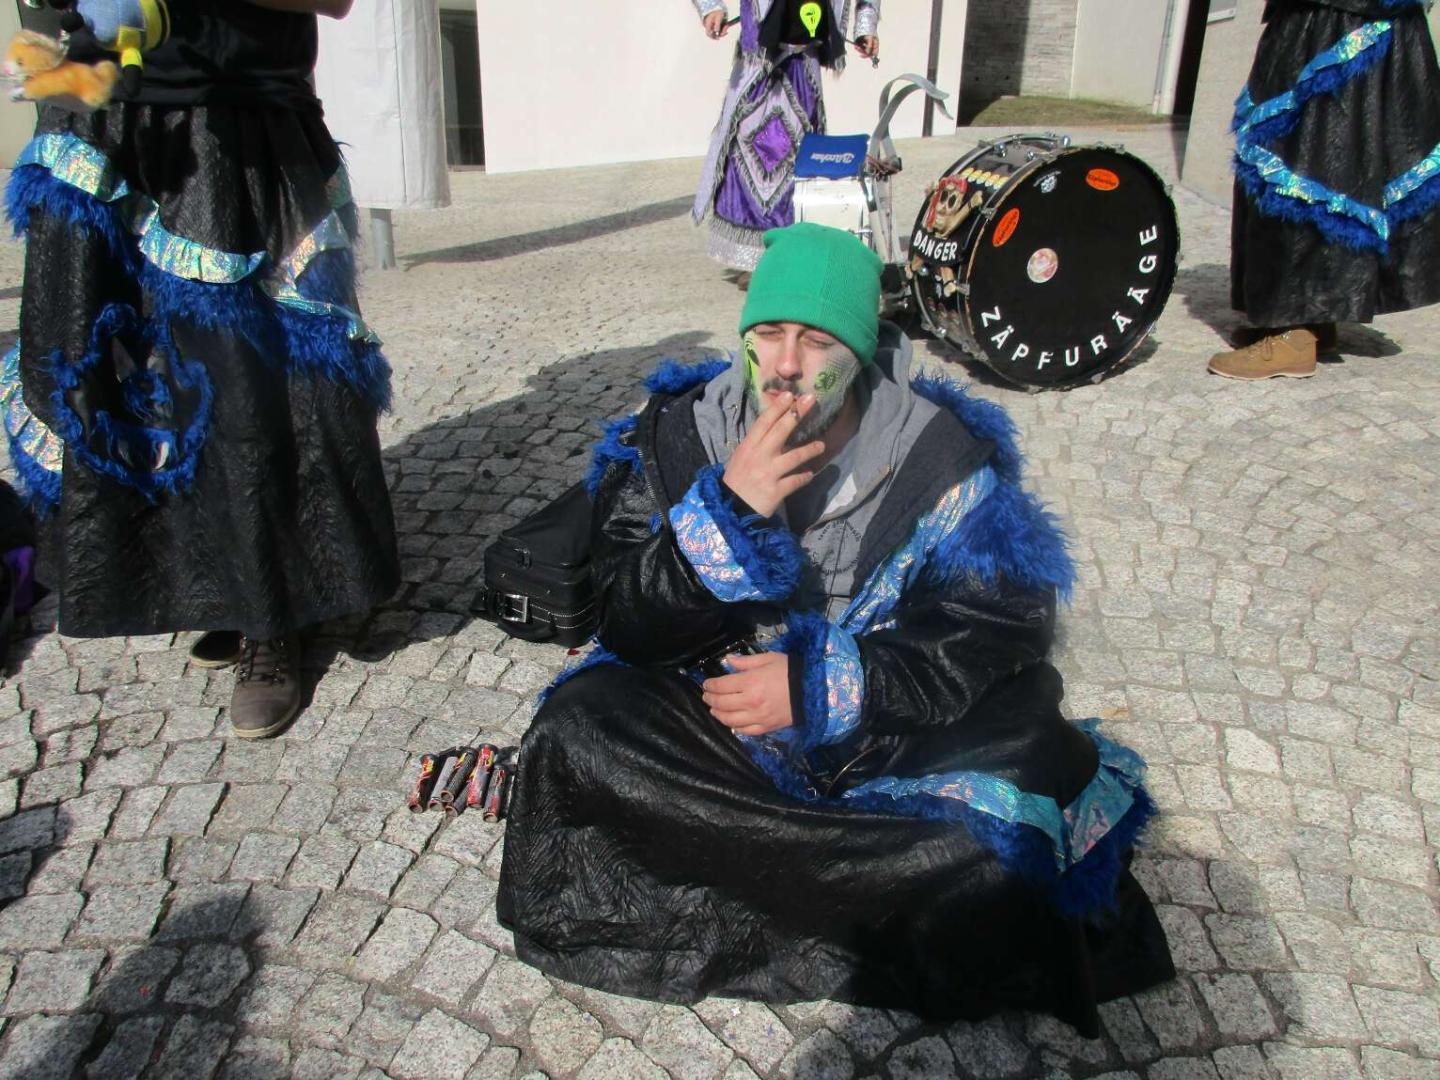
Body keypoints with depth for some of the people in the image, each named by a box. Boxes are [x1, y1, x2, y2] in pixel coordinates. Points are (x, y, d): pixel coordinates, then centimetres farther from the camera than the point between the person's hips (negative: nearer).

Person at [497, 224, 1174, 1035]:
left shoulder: (940, 453, -9)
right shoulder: (679, 435, -7)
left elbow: (1003, 628, -11)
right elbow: (629, 629, -10)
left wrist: (824, 686, -20)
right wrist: (729, 513, -27)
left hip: (890, 729, 0)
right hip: (718, 716, 1)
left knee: (1039, 764, -25)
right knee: (575, 731, -25)